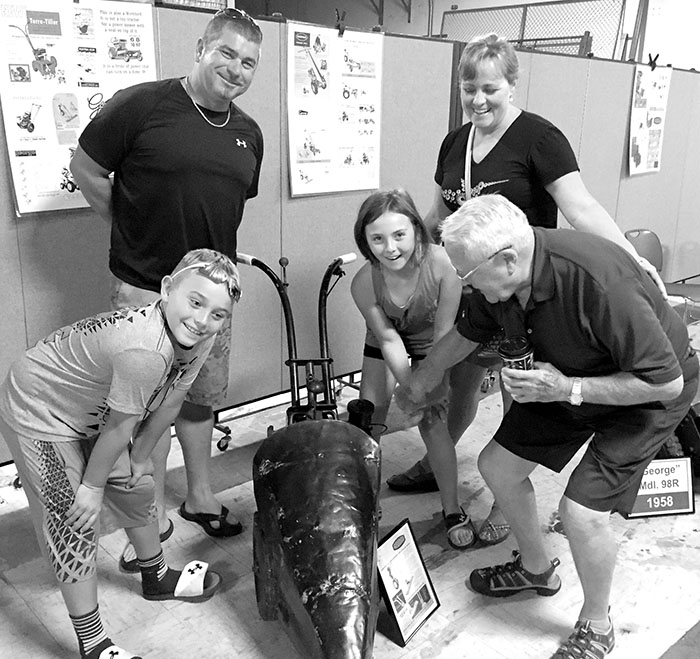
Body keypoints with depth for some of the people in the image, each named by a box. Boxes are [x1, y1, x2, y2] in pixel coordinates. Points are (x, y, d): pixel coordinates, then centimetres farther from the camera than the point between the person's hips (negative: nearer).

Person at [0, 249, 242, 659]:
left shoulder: (200, 338, -16)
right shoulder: (144, 349, -42)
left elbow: (168, 405, -3)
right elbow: (120, 427, -28)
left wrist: (139, 459, 8)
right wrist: (92, 486, -14)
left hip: (89, 411, 9)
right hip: (38, 415, -8)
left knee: (137, 487, 20)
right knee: (75, 524, -2)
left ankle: (157, 577, 46)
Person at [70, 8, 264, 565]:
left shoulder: (249, 134, 7)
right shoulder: (141, 106, -11)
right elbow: (86, 169, -3)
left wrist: (207, 244, 14)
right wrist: (135, 229, 1)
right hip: (144, 289, -5)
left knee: (202, 397, 16)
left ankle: (201, 496, 34)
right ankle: (155, 517, 22)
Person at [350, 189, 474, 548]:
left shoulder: (442, 265, -36)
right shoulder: (364, 283, -30)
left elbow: (443, 334, -26)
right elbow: (387, 339, -20)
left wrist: (430, 388, -21)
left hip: (428, 342, -2)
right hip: (387, 341, 2)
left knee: (432, 422, -9)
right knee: (368, 416, 1)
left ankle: (452, 510, 10)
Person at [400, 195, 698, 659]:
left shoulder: (601, 284, -41)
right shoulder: (497, 280, -18)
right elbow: (468, 333, 5)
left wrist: (567, 389, -34)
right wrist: (423, 378, 19)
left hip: (646, 392, -7)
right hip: (565, 378, 7)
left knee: (582, 512, -16)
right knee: (497, 465, 7)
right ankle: (536, 568, 34)